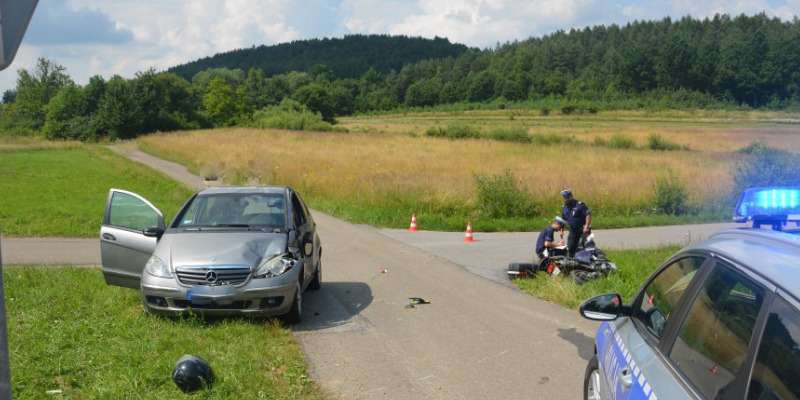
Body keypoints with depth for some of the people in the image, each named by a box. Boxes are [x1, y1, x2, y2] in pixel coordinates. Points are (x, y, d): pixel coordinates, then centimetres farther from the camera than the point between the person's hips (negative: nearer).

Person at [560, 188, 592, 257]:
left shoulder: (580, 205, -14)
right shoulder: (565, 208, 8)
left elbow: (588, 214, -18)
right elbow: (563, 220, 20)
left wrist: (587, 226, -25)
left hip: (583, 231, -6)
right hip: (573, 231, 6)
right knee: (570, 248, 6)